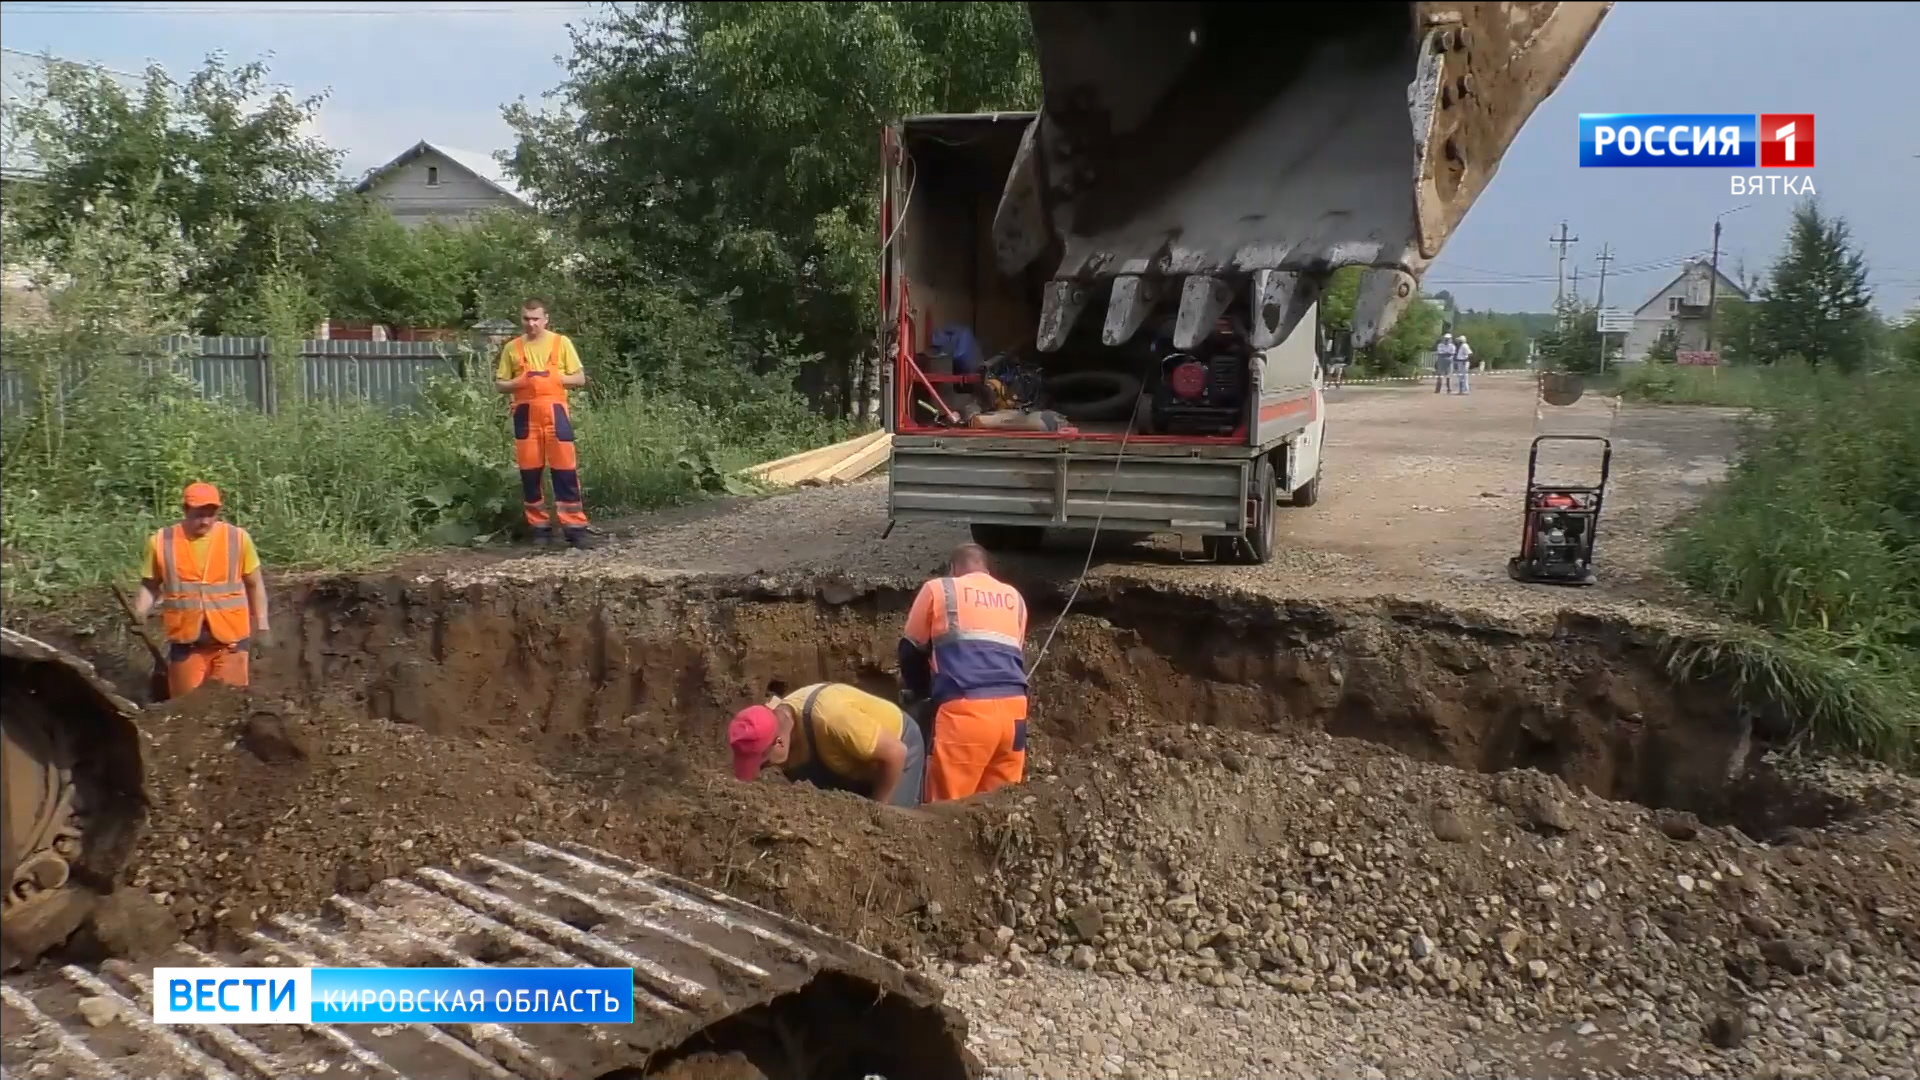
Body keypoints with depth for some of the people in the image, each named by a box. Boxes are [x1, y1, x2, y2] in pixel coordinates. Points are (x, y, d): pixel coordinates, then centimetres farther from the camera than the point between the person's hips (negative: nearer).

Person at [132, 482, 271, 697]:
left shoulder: (237, 538, -4)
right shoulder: (161, 542, -3)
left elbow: (254, 584, 5)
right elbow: (150, 586, 7)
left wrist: (261, 624, 4)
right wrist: (139, 616, -10)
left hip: (230, 636, -1)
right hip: (185, 638, 1)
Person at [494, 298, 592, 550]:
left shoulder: (561, 342, 4)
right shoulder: (512, 347, 9)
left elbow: (580, 378, 5)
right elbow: (499, 384, 11)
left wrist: (554, 378, -10)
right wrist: (520, 382, -8)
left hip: (555, 413, -2)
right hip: (526, 415, 2)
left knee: (565, 470, -6)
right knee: (530, 472, 3)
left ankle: (575, 527, -3)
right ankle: (540, 527, 12)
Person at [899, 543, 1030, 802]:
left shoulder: (938, 589, 13)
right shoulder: (1014, 597, 24)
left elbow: (911, 651, 20)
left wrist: (922, 690, 36)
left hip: (965, 708, -4)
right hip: (1012, 706, 5)